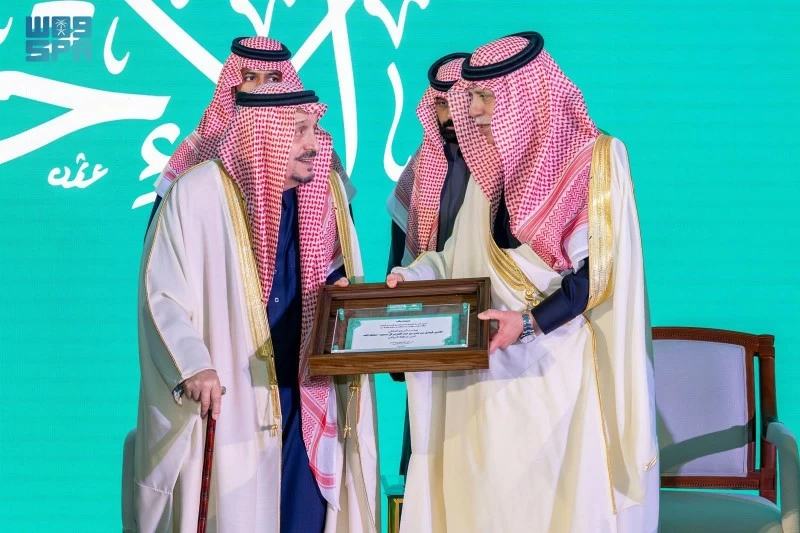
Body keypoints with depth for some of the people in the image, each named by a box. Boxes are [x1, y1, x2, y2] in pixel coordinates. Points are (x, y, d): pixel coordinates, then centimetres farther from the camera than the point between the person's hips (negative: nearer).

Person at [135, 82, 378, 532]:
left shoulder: (327, 190, 7)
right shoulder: (198, 194, -10)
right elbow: (161, 296, -10)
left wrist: (347, 292, -4)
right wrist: (192, 366, -24)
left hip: (308, 399, 5)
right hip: (226, 402, -4)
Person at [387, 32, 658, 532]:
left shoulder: (599, 159, -7)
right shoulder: (491, 163, 11)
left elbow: (603, 268, -12)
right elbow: (463, 255, 15)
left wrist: (532, 322, -21)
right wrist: (409, 277, -2)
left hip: (564, 372, -5)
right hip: (492, 372, 5)